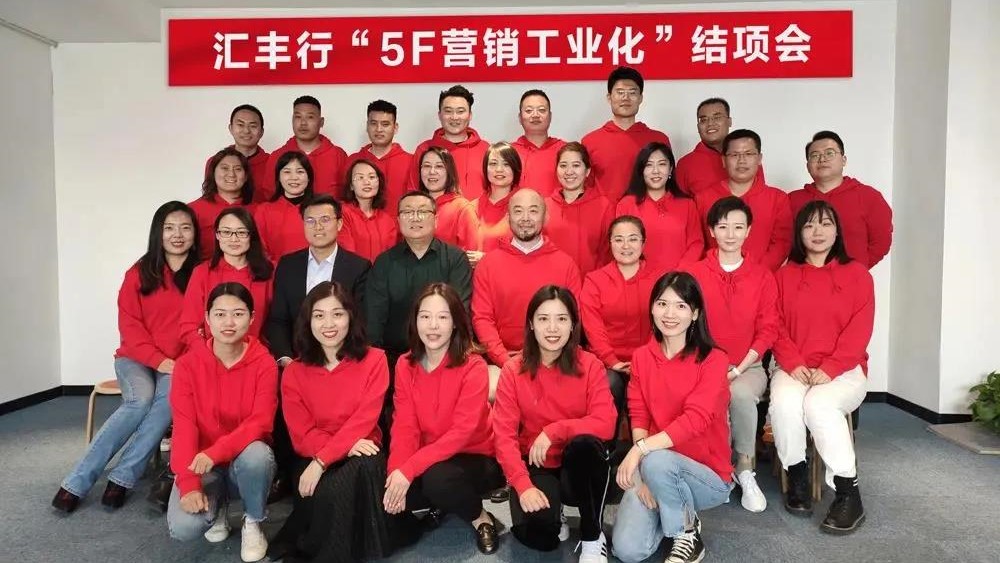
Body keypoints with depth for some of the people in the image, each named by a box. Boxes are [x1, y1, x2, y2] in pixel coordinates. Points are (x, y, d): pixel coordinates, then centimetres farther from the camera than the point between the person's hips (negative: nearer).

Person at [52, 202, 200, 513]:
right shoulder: (140, 272, 2)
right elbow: (129, 326, -2)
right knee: (141, 399, -30)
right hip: (136, 358, 0)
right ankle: (76, 483, -19)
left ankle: (122, 478, -24)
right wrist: (159, 360, -14)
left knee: (170, 397, -33)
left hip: (180, 364, 0)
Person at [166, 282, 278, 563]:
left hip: (245, 459, -1)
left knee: (256, 453, -37)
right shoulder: (188, 363, -8)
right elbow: (184, 426, -14)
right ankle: (217, 506, 13)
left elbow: (260, 423, -20)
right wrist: (189, 484, -26)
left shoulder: (264, 364, -12)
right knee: (183, 528, -25)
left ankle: (253, 523, -7)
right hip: (202, 463, 1)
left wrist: (215, 453, -35)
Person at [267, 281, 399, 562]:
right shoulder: (294, 372, 2)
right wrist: (346, 447, -21)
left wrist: (323, 461, -23)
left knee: (364, 468, -35)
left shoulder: (374, 360, -4)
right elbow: (302, 435, -3)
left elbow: (364, 420, -12)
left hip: (361, 456, 0)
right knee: (329, 493, -32)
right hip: (313, 460, 0)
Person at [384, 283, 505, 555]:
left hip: (475, 457, -4)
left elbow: (462, 432, -24)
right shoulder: (405, 365, -3)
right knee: (386, 493, -19)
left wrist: (409, 470, -30)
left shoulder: (473, 367, -19)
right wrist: (396, 472, -24)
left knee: (437, 479, -34)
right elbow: (404, 427, -7)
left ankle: (481, 518, -3)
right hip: (428, 458, 5)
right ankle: (442, 503, 10)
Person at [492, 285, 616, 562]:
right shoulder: (513, 370, -7)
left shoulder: (589, 365, -7)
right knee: (532, 530, -30)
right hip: (537, 466, 0)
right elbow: (504, 435, -12)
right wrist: (523, 485, -25)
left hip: (581, 465, 0)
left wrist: (554, 430, -25)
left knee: (585, 443, -36)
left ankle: (592, 537, -12)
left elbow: (606, 424, -17)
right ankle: (553, 521, 11)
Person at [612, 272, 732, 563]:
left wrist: (641, 450, -34)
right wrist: (643, 475, -16)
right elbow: (638, 417, -2)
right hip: (657, 470, 4)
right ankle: (669, 510, 15)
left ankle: (688, 534, -7)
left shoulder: (712, 360, -11)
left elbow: (695, 420, -23)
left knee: (657, 462, -36)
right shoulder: (641, 357, 2)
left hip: (709, 475, -3)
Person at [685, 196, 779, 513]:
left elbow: (768, 330, 0)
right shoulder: (694, 274, 3)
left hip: (748, 366, 1)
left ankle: (745, 469, -11)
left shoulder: (762, 277, 5)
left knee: (741, 394, -33)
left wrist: (738, 369, -11)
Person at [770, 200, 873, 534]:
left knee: (819, 404, -33)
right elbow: (777, 326, 5)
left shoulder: (857, 274, 6)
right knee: (784, 401, -32)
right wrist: (793, 364, -12)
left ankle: (848, 495, -22)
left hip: (844, 370, -1)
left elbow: (859, 331, -3)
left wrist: (828, 369, -16)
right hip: (794, 369, 2)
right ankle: (797, 478, -12)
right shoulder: (785, 275, 11)